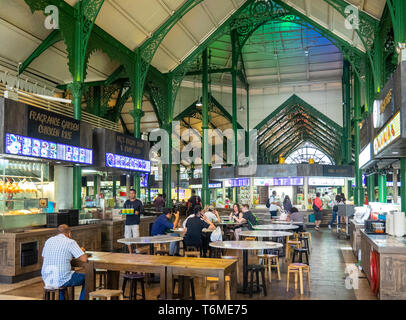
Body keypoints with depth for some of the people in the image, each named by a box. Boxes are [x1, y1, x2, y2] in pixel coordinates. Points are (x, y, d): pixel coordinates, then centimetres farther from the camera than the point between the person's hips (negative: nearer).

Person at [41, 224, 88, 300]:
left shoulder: (48, 241, 8)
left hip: (46, 279, 6)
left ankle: (61, 298, 41)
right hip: (61, 281, -6)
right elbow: (84, 259, -14)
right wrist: (82, 252, 10)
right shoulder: (70, 242, -9)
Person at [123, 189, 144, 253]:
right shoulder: (126, 202, 14)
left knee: (136, 238, -10)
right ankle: (130, 252, 15)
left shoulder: (138, 202, 2)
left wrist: (138, 212, -21)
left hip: (135, 222, -4)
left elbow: (142, 210, -1)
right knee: (128, 238, 5)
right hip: (127, 222, 4)